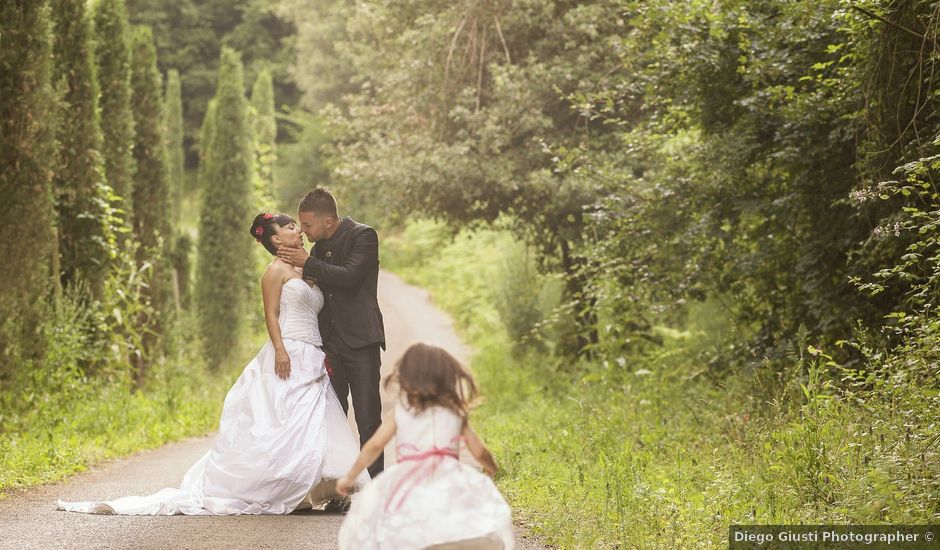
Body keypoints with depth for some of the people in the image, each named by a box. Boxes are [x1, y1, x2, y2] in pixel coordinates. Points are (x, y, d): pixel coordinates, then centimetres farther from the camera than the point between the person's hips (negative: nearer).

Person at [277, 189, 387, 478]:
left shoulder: (363, 235, -7)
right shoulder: (320, 245, 13)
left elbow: (350, 276, -20)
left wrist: (308, 263, -14)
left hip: (360, 339, -6)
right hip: (330, 342, 6)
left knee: (368, 416, -5)